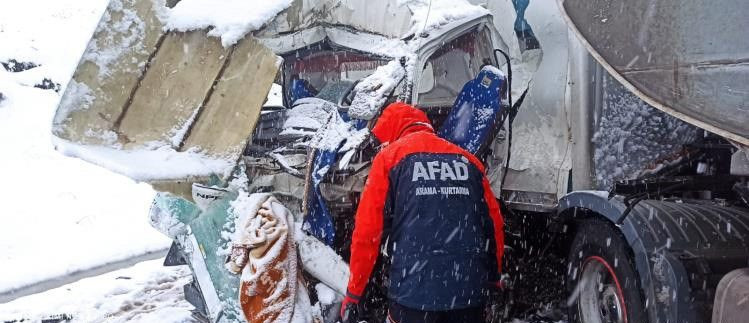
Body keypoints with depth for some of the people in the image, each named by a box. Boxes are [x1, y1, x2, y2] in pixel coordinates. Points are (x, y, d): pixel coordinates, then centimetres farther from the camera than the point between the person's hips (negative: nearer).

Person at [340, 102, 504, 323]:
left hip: (414, 290, -3)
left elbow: (367, 231, -4)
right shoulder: (467, 159, 12)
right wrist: (494, 281, 22)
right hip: (471, 293, 4)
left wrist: (353, 294, 4)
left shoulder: (389, 156, 2)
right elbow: (494, 224, 11)